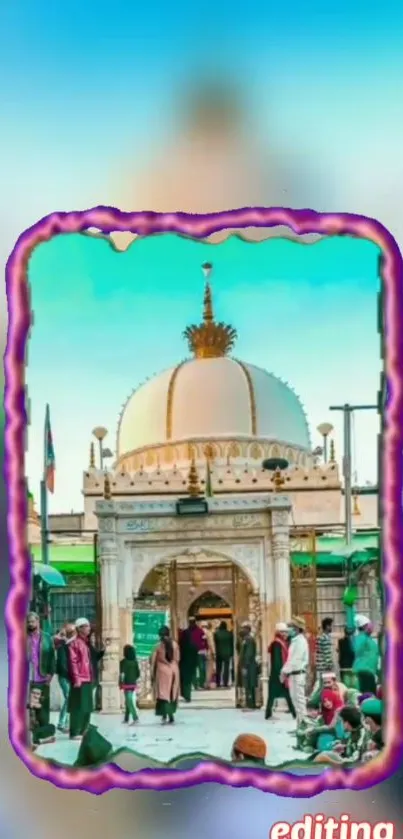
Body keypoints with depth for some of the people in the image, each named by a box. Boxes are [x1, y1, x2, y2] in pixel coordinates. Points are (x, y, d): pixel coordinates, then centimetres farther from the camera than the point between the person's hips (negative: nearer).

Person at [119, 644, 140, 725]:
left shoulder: (123, 662, -10)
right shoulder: (135, 661, 4)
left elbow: (122, 673, -14)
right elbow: (138, 673, 7)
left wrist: (120, 683, -4)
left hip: (127, 684, -6)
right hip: (134, 684, 6)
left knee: (129, 702, -8)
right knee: (128, 701, 16)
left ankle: (135, 718, -21)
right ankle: (126, 718, 23)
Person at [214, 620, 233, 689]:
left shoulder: (216, 633, -6)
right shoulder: (229, 633, -4)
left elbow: (215, 644, -3)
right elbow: (232, 644, 1)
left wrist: (215, 652, 5)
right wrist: (232, 653, 8)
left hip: (219, 653, 1)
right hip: (227, 653, -1)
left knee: (218, 668, 9)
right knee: (226, 669, 0)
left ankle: (218, 683, 9)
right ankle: (225, 683, -6)